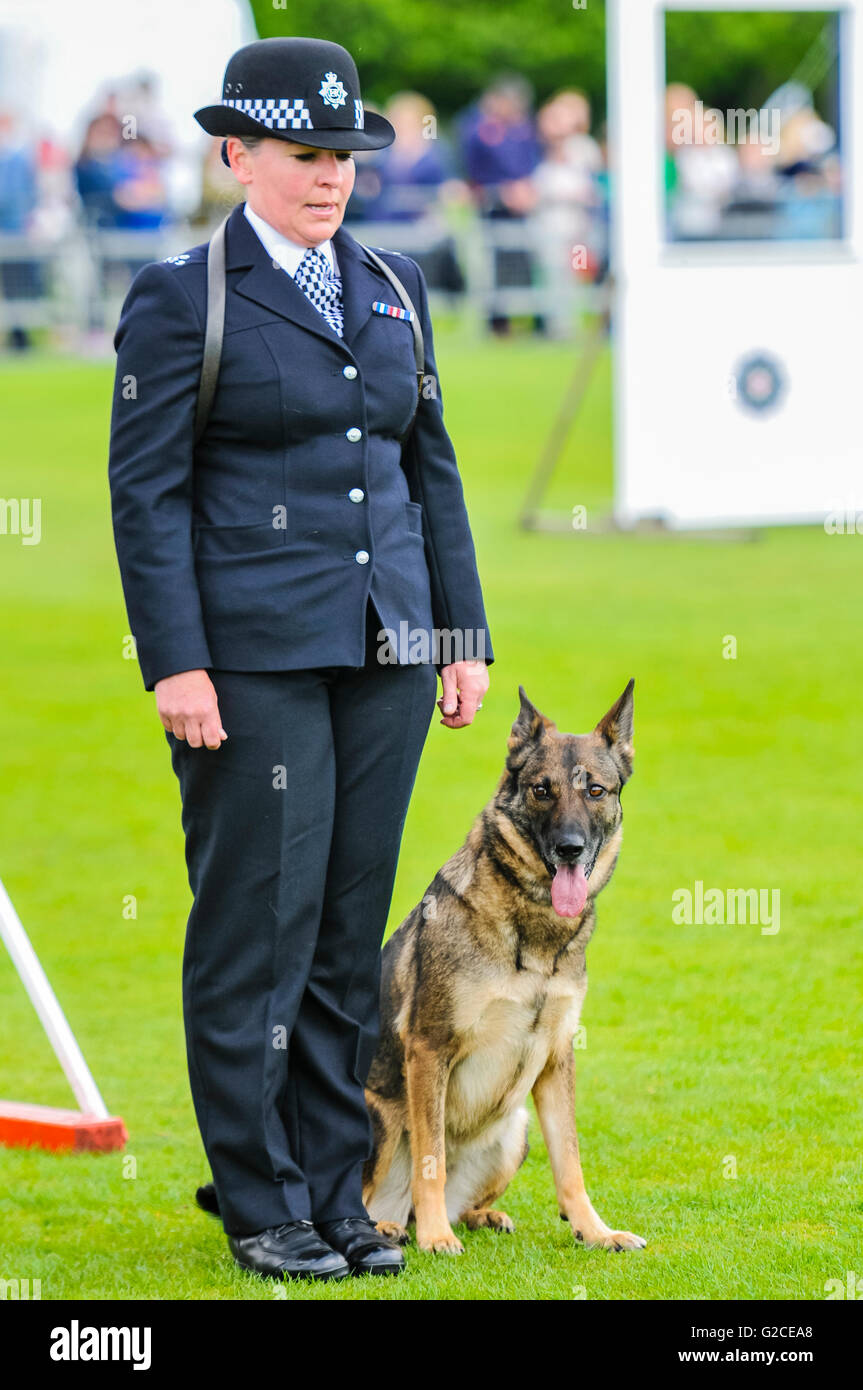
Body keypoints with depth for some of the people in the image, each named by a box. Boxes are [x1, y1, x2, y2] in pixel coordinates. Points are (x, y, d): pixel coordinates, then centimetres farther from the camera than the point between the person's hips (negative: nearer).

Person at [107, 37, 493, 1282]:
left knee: (352, 931, 7)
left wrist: (465, 638, 11)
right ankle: (261, 1209, 4)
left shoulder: (391, 289, 13)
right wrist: (174, 666, -14)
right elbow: (146, 492, -7)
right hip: (251, 655, -5)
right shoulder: (180, 300, -4)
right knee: (258, 924, -4)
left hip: (383, 652, 5)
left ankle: (336, 1195, 13)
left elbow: (430, 468, 16)